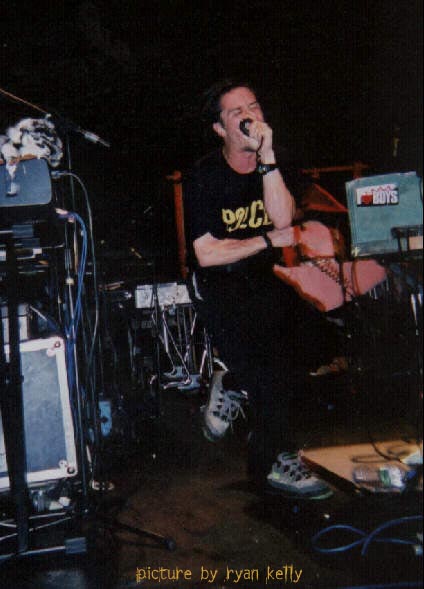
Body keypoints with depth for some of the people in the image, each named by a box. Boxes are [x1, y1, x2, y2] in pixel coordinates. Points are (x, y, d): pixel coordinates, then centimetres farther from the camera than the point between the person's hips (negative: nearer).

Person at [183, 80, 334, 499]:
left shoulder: (277, 164, 6)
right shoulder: (203, 177, -7)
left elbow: (283, 220, -13)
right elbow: (206, 254, -13)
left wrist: (267, 156, -19)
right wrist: (269, 241, -9)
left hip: (265, 279, 6)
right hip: (219, 287, -5)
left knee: (308, 324, -20)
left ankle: (234, 388, 1)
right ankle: (273, 461, -6)